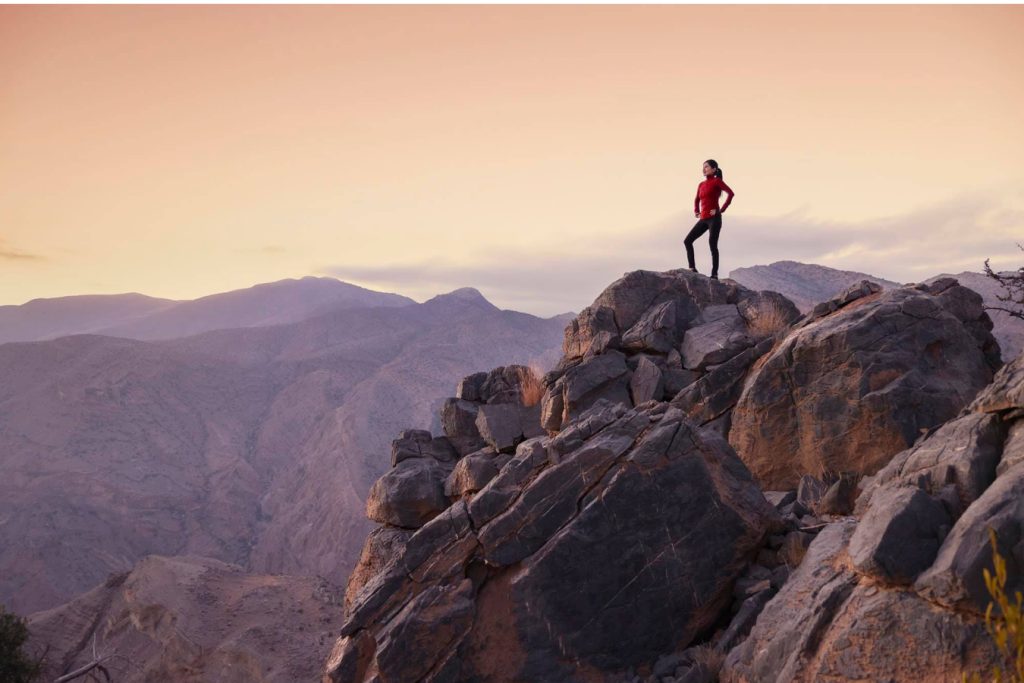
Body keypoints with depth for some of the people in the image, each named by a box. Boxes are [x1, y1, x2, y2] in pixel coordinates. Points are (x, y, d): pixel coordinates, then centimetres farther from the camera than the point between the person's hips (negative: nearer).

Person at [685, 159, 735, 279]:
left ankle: (714, 274, -3)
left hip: (714, 219, -7)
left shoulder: (717, 181, -3)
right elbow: (697, 199, 35)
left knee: (713, 245, -9)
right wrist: (696, 211, 18)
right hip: (703, 220, 7)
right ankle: (692, 268, 1)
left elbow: (731, 193, -16)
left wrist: (721, 210, -17)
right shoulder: (701, 185, 16)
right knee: (687, 241, 0)